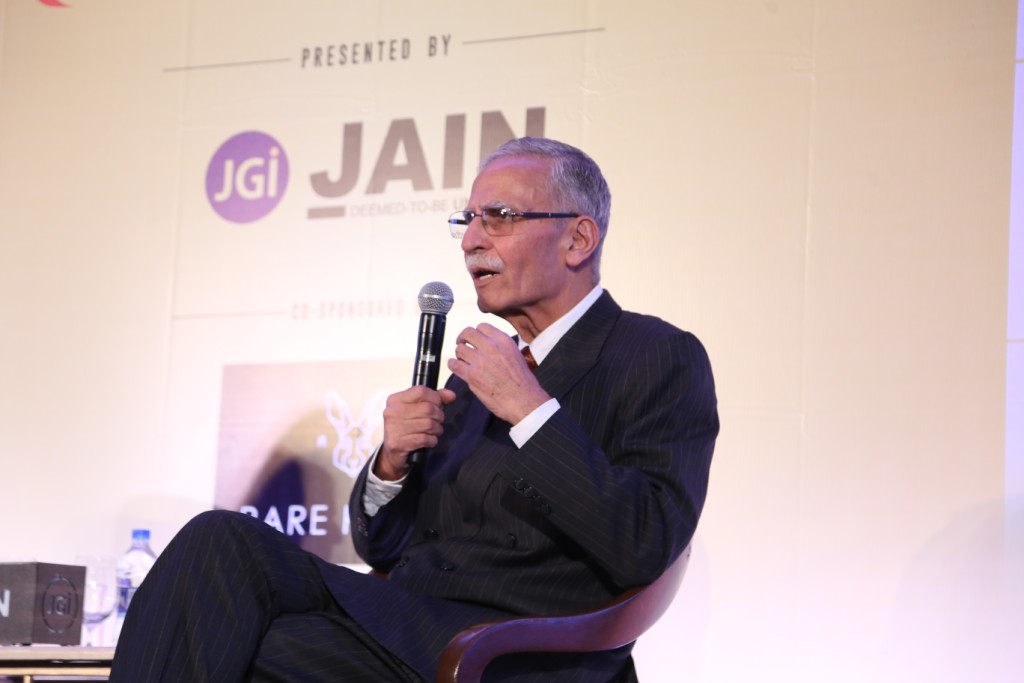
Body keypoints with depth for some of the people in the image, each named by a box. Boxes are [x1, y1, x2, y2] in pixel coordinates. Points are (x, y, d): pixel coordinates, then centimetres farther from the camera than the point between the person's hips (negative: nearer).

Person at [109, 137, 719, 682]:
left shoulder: (663, 358, 0)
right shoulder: (484, 367, 23)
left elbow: (645, 550, -15)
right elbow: (383, 547, 24)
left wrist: (532, 409, -15)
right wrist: (392, 463, 1)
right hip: (406, 614, 7)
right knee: (224, 540, -19)